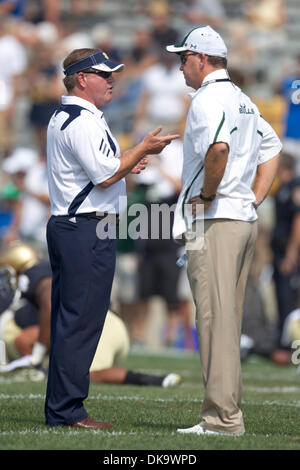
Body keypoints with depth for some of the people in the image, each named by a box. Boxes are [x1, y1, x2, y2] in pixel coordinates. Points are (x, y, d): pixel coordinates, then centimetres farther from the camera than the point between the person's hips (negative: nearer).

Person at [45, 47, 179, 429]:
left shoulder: (62, 119, 19)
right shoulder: (82, 122, -15)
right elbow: (105, 177, -19)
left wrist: (124, 166, 20)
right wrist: (143, 150, -10)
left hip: (64, 225, 11)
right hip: (88, 230, -11)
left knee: (67, 322, 11)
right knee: (81, 322, -9)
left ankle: (59, 409, 14)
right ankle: (67, 411, -8)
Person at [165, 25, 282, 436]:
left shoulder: (208, 98, -11)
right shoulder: (244, 101, 19)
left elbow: (219, 147, -30)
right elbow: (272, 149, 28)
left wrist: (207, 194, -16)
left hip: (213, 219, -10)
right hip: (245, 219, 10)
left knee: (215, 317, -10)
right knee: (227, 320, 12)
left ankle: (224, 417, -12)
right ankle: (224, 412, 14)